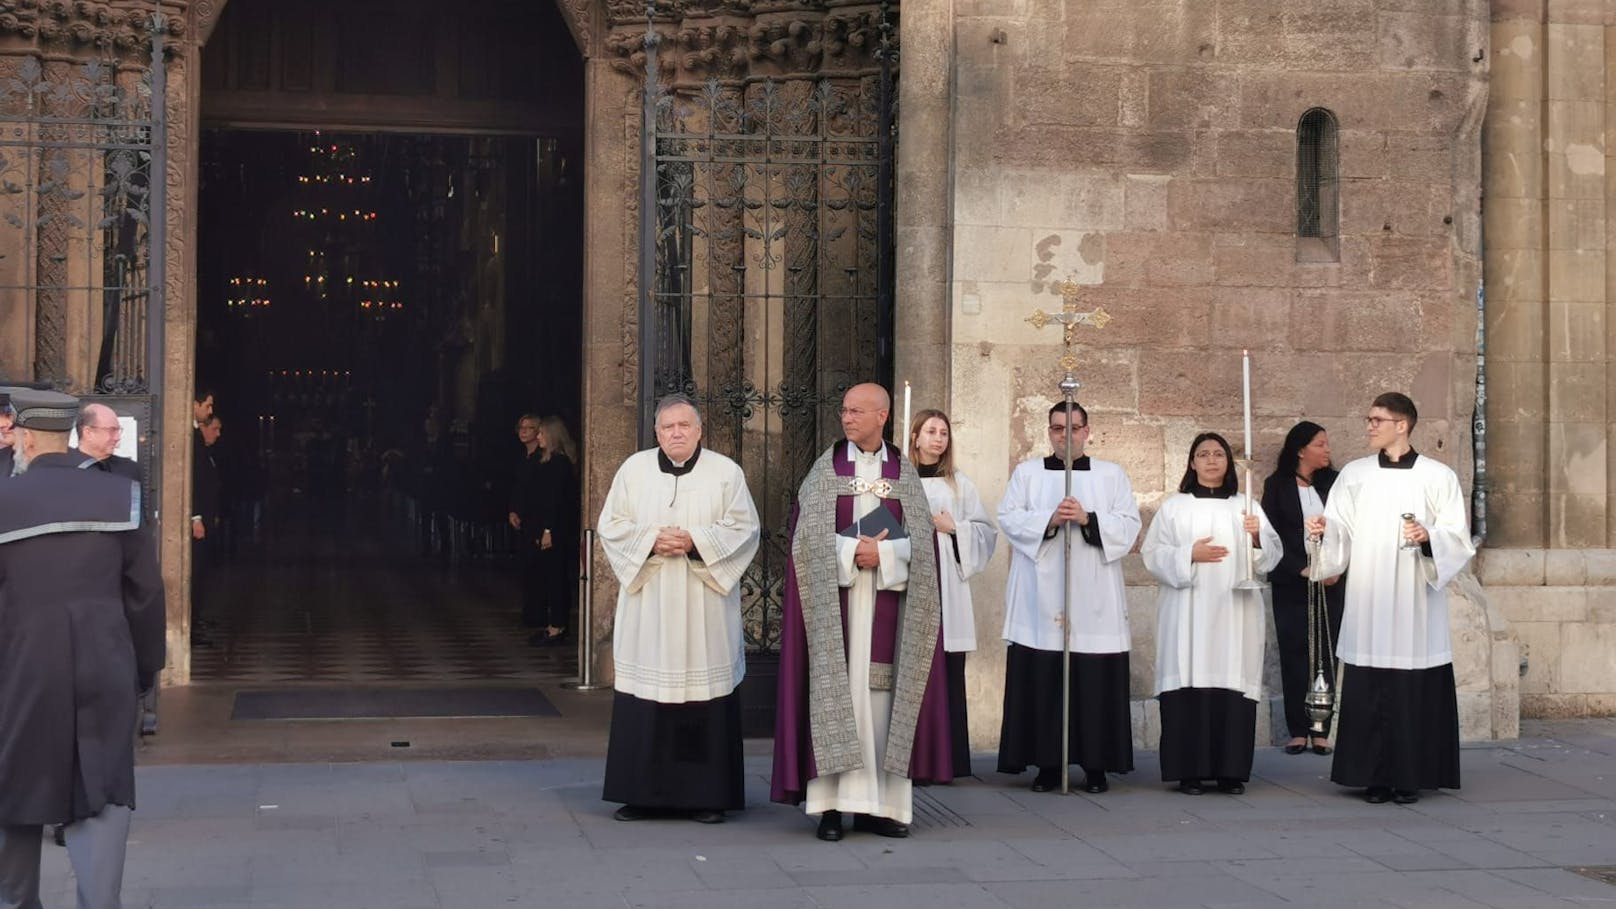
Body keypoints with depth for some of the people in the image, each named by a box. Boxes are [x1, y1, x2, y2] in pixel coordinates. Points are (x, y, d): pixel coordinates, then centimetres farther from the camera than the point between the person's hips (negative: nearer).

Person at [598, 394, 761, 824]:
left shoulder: (726, 472, 4)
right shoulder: (634, 469, 8)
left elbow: (744, 528, -1)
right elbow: (611, 525, 7)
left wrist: (696, 542, -14)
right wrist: (650, 540, -10)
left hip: (705, 610, -1)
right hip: (647, 605, 1)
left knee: (706, 692, -2)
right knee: (645, 698, 0)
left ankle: (706, 794, 5)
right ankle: (644, 792, 7)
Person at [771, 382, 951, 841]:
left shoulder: (904, 472, 8)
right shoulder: (826, 468, 5)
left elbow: (920, 542, 2)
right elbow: (810, 536, -3)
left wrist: (880, 554, -12)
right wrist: (854, 552, -13)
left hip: (887, 600, 1)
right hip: (835, 597, -1)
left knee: (882, 693, 0)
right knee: (836, 690, -4)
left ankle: (878, 804, 4)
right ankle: (831, 805, -4)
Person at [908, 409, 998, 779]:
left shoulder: (959, 484, 12)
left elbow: (985, 530, 10)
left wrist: (953, 527, -4)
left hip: (947, 586, 2)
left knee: (948, 675, -1)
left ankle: (948, 759, 4)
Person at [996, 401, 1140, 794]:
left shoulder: (1112, 475, 11)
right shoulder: (1027, 472, 12)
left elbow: (1129, 526, 1)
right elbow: (1009, 518, 0)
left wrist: (1088, 518, -14)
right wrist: (1050, 519, -15)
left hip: (1094, 601, 0)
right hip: (1040, 597, 0)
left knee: (1095, 683, -2)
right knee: (1041, 683, -2)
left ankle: (1096, 764, 5)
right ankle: (1046, 763, 4)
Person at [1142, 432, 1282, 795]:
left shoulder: (1245, 507, 15)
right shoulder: (1174, 507, 10)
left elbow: (1273, 554, 7)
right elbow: (1153, 554, 2)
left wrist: (1258, 537, -12)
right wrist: (1189, 555, -11)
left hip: (1235, 616, 2)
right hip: (1188, 615, -2)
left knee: (1233, 686, -3)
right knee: (1190, 686, -7)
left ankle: (1231, 771, 3)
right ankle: (1189, 771, -3)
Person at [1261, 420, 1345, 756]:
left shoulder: (1333, 483, 6)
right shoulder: (1277, 485, 2)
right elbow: (1272, 535, -2)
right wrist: (1302, 570, -11)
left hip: (1330, 581, 1)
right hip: (1291, 582, -1)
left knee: (1327, 655, -1)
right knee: (1293, 655, -1)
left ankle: (1321, 731, 2)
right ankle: (1298, 730, 4)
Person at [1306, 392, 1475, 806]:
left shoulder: (1438, 477, 3)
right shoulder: (1354, 475, 10)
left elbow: (1459, 539, 0)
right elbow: (1340, 535, 5)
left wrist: (1428, 537, -19)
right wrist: (1324, 530, -16)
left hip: (1416, 606, -2)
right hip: (1367, 608, 2)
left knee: (1416, 694, -2)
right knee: (1368, 694, -1)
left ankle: (1409, 778, 6)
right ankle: (1375, 778, 6)